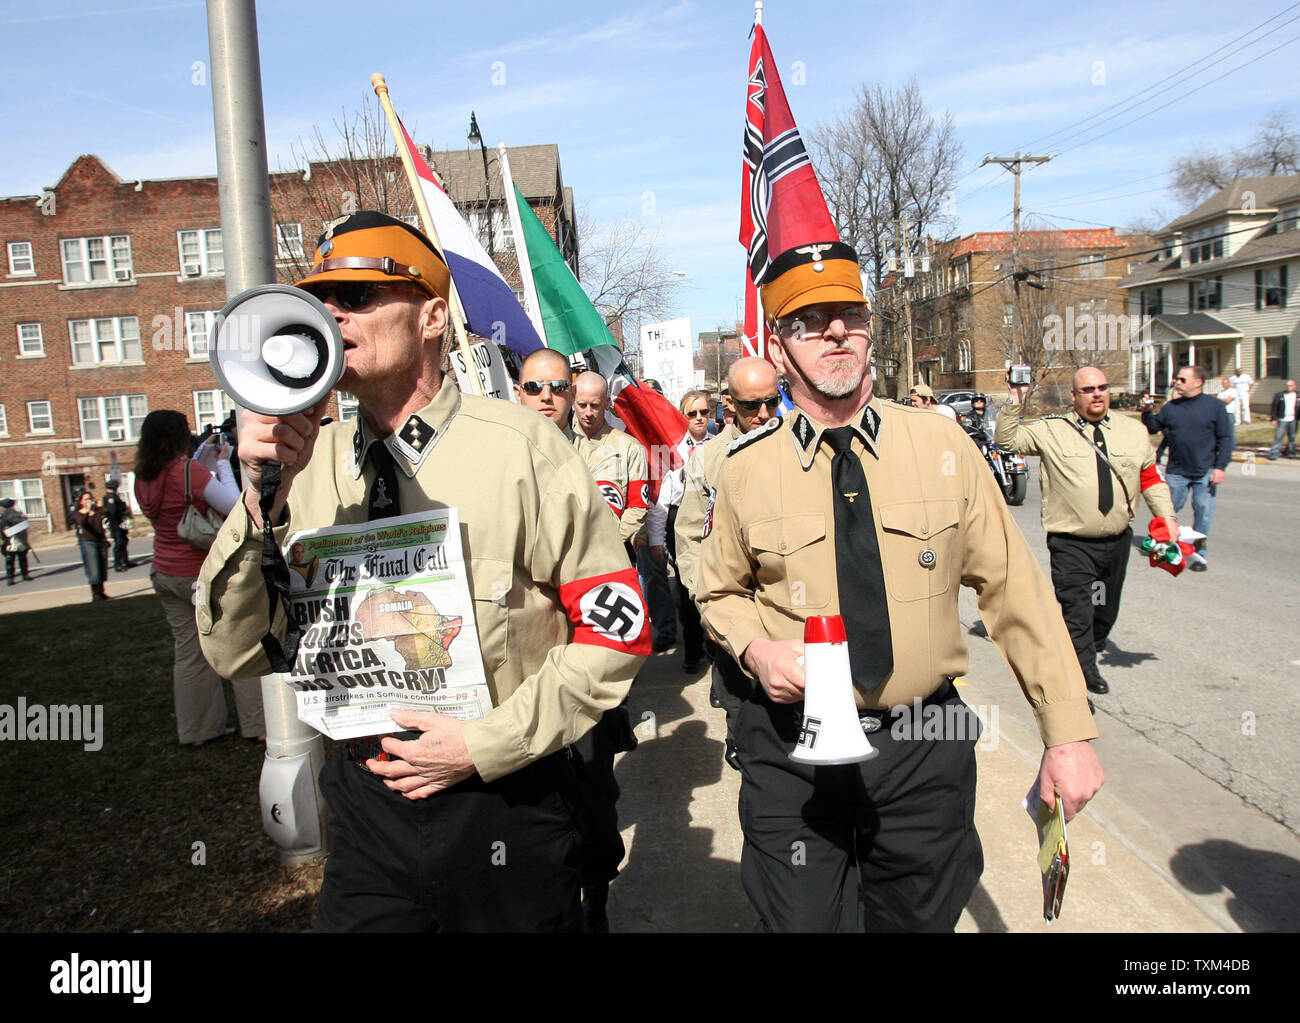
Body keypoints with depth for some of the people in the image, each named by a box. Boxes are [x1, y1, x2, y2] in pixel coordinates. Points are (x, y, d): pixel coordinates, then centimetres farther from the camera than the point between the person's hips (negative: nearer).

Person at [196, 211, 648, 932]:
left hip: (502, 804, -2)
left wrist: (486, 744, -14)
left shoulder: (520, 447, -11)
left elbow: (617, 629, -10)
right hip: (367, 802, 3)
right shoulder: (309, 463, -1)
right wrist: (264, 499, -16)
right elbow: (235, 653, -3)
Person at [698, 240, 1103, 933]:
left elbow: (1015, 592, -2)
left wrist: (1068, 734, -2)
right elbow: (721, 592, 9)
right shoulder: (746, 469, -5)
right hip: (794, 751, -1)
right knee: (801, 920, 8)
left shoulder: (942, 448, -5)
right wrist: (754, 648, -12)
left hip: (925, 748, 2)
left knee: (921, 920, 19)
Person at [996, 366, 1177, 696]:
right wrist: (1014, 401, -17)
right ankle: (1084, 674, -3)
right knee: (1078, 610, -10)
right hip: (1072, 545, -5)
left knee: (1107, 611, 18)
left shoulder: (1134, 430, 9)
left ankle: (1089, 652, 41)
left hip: (1118, 541, 5)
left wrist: (1166, 515, 7)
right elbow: (1006, 439, -6)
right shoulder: (1051, 430, -3)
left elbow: (1151, 477, 15)